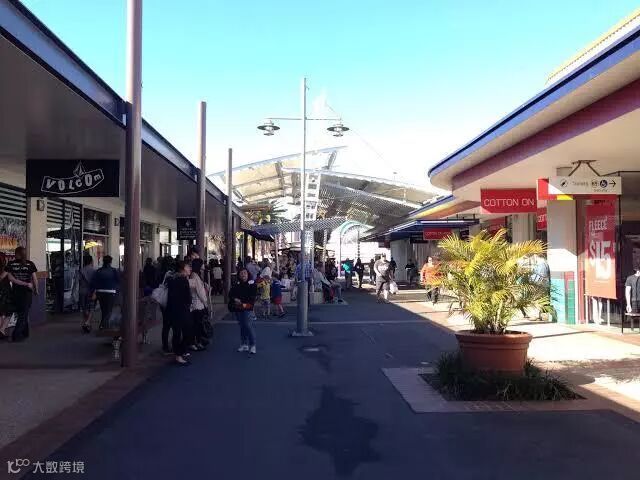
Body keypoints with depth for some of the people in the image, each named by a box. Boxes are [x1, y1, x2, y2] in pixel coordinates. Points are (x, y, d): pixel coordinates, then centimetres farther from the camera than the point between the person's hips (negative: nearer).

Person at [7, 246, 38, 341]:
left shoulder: (11, 264, -2)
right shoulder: (30, 264, -6)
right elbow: (34, 279, -6)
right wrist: (36, 290, 5)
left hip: (16, 292, 2)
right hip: (27, 292, -2)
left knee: (21, 313, 16)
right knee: (24, 314, 3)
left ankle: (24, 333, 23)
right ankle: (16, 335, -5)